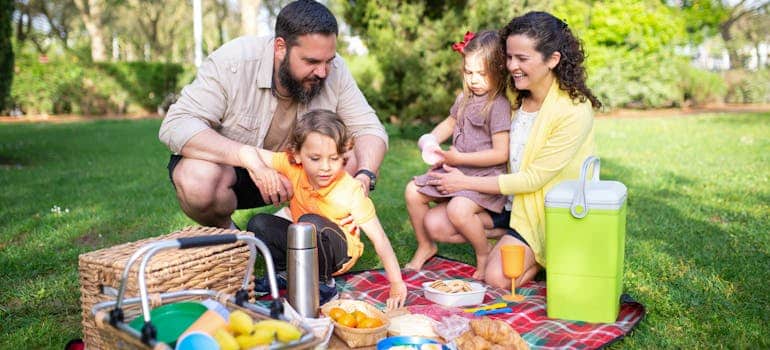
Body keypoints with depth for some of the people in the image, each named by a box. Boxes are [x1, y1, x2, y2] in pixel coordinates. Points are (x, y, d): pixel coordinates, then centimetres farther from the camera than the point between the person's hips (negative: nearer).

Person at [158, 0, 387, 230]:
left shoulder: (333, 70, -16)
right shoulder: (231, 63, -27)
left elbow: (369, 128, -12)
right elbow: (175, 126, -32)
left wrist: (364, 177, -34)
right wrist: (251, 159, -46)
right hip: (227, 163, -3)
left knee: (354, 159, -19)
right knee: (198, 181, -36)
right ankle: (224, 233, -2)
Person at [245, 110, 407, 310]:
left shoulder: (351, 191, -27)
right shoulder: (293, 166, -18)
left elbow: (379, 239, -25)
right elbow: (248, 152, -17)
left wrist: (397, 284, -29)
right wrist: (260, 169, -41)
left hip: (338, 252, -4)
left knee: (310, 222, -34)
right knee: (258, 224, -15)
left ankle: (322, 282, -12)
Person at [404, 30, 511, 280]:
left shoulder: (499, 105, -16)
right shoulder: (465, 98, 9)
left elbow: (501, 154, -20)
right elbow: (450, 122, 27)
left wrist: (459, 158, -20)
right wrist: (431, 140, 6)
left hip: (485, 176, -8)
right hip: (456, 172, 9)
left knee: (457, 209, -32)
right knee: (413, 191, 2)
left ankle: (484, 252, -3)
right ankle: (425, 246, 20)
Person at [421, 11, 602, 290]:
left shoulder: (574, 111, -22)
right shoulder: (515, 95, 0)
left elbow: (534, 178, -21)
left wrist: (466, 183, -17)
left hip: (541, 212, -6)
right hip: (507, 199, 7)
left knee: (498, 277, -21)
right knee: (435, 223, -6)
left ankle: (542, 255, 8)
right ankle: (509, 241, 4)